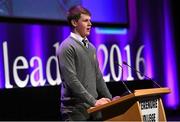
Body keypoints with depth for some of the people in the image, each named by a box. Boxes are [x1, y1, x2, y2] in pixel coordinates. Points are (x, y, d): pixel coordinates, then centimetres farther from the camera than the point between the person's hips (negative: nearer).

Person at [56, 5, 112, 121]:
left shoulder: (91, 47, 15)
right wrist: (93, 101, -20)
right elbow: (71, 80, -18)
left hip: (93, 108, 7)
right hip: (75, 110, -7)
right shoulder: (67, 47, -10)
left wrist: (110, 100, 13)